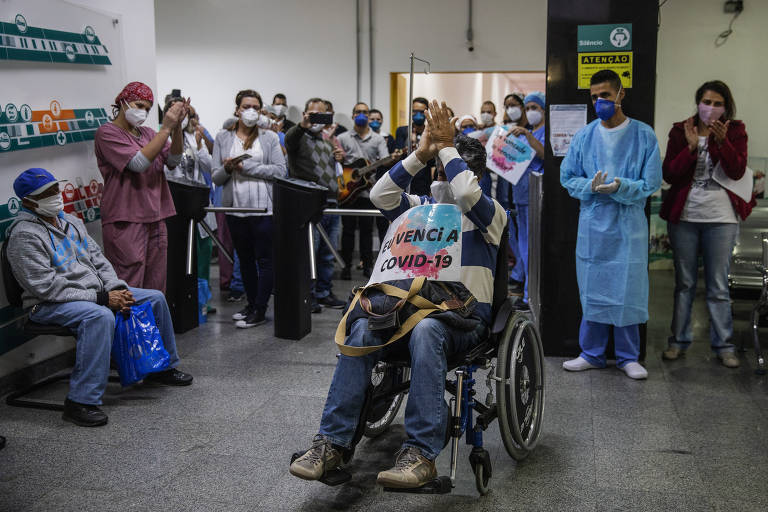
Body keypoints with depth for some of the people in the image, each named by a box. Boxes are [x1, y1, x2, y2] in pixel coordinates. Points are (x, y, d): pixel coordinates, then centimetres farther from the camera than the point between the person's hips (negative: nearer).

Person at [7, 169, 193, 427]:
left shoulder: (71, 222, 14)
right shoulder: (25, 235, -13)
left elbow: (98, 259, 15)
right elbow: (47, 287, -21)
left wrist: (117, 289, -4)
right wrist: (101, 297, -22)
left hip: (96, 292, 9)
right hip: (49, 306, -9)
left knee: (155, 298, 7)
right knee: (101, 316, -39)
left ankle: (161, 367, 25)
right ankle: (80, 401, -36)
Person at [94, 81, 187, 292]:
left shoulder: (147, 133, 18)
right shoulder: (107, 132, -2)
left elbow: (173, 160, 4)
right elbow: (139, 163, -16)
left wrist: (177, 126, -9)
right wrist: (166, 128, -15)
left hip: (155, 218, 7)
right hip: (125, 221, -7)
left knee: (155, 289, 10)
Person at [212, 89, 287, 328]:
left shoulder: (269, 137, 4)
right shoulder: (223, 138, 9)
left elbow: (280, 170, -8)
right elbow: (216, 178, 6)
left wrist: (247, 167, -13)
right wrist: (227, 168, -16)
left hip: (263, 208, -3)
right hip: (235, 208, 3)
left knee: (264, 259, -2)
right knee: (245, 259, 14)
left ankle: (260, 310, 5)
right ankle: (251, 303, 26)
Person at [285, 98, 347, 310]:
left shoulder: (329, 143, 23)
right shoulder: (299, 138, 1)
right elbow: (289, 139, -25)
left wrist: (340, 159, 11)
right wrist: (302, 125, -46)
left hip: (331, 206, 7)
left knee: (327, 255, 12)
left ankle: (324, 293, 22)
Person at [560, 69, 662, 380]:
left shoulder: (644, 135, -3)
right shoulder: (584, 136, 3)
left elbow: (651, 183, -4)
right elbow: (567, 177, 7)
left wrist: (620, 187, -21)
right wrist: (590, 186, -13)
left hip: (629, 227, -2)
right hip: (592, 226, 2)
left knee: (628, 291, 4)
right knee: (592, 292, 9)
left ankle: (628, 357, 19)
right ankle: (592, 354, 22)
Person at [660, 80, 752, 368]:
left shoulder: (735, 131, 4)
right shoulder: (680, 131, 4)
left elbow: (737, 171, -10)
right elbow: (669, 174, -5)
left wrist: (722, 142, -22)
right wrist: (691, 146, -16)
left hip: (721, 218, -1)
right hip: (684, 215, 1)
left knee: (719, 286, 2)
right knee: (684, 283, 9)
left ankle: (723, 346, 10)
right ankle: (679, 341, 17)